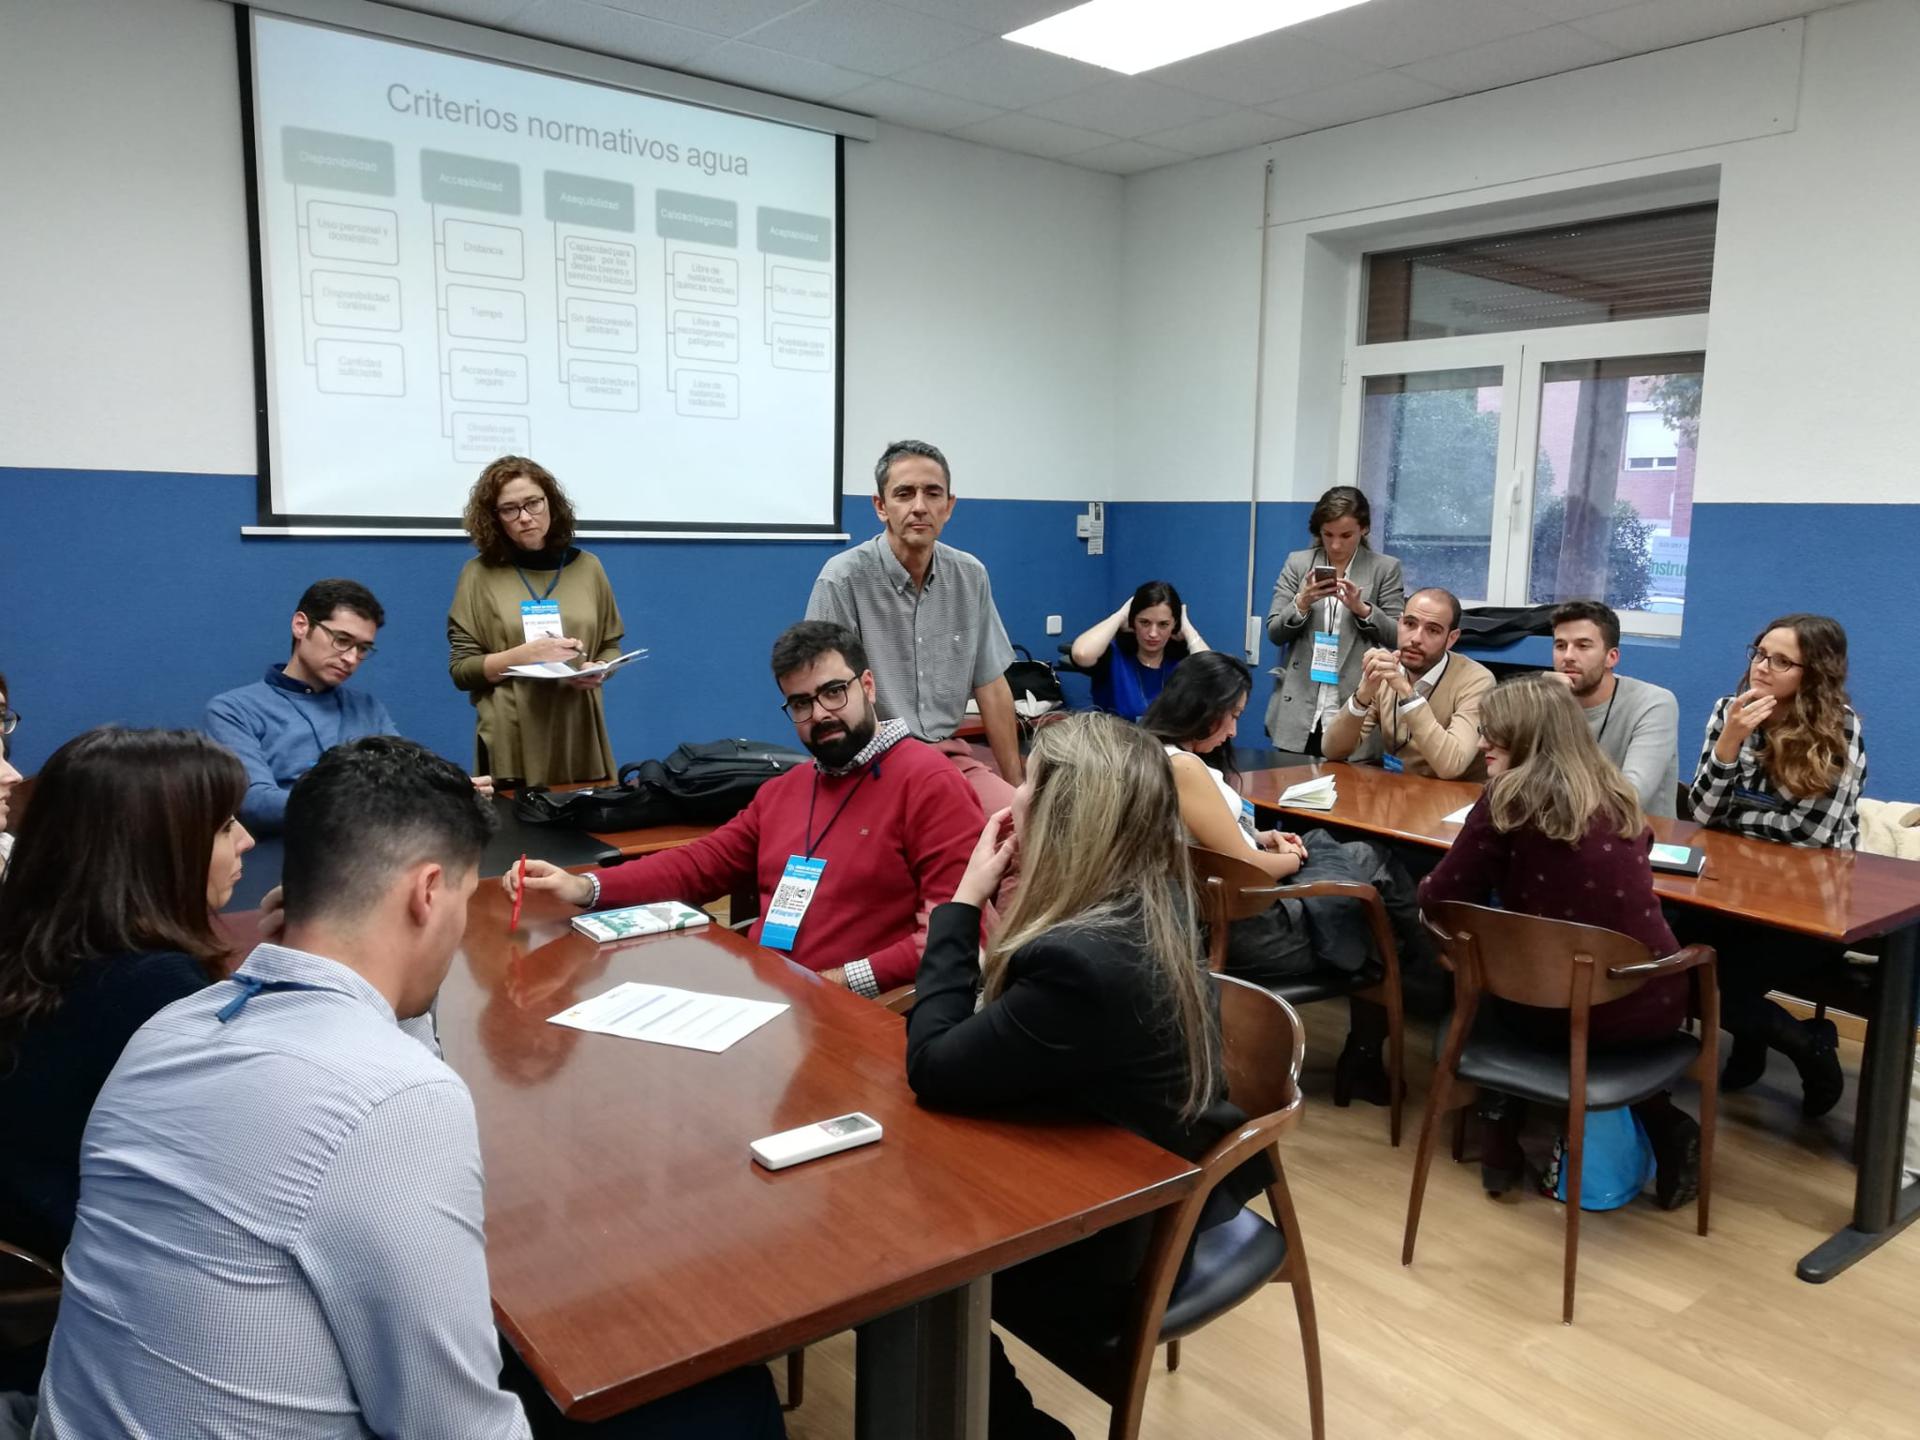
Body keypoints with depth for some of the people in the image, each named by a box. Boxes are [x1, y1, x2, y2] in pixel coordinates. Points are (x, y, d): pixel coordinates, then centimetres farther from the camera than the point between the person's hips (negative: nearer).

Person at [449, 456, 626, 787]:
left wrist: (597, 671, -9)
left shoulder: (586, 567, 7)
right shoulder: (481, 574, 1)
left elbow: (611, 646, 12)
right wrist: (524, 655, -16)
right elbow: (461, 669, -2)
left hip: (581, 737, 2)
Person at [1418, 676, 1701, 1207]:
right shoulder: (1619, 796, 8)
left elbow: (1439, 900, -7)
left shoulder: (1509, 798, -9)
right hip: (1656, 1002, 4)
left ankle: (1504, 1125, 23)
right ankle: (1663, 1123, 23)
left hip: (1558, 1008, -4)